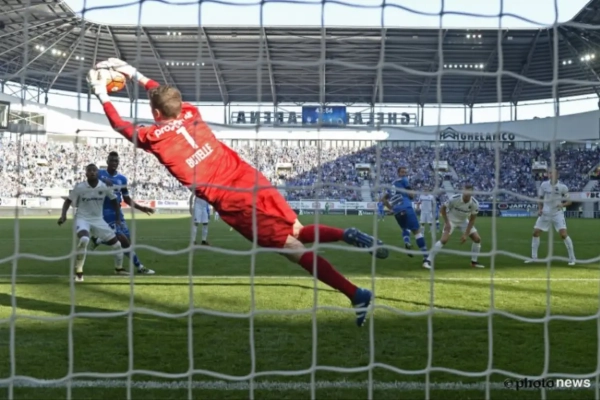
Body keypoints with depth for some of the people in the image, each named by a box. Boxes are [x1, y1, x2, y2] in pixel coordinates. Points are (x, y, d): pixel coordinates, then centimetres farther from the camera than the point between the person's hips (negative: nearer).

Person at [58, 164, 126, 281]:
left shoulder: (104, 187, -8)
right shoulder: (80, 187, -13)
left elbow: (114, 201, 7)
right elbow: (68, 201, -2)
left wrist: (117, 218, 6)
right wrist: (63, 215, -17)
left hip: (98, 220, 4)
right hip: (82, 219, -4)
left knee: (116, 244, 3)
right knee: (84, 240, -35)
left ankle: (119, 268, 31)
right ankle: (78, 272, -22)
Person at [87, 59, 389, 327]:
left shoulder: (154, 137, -2)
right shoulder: (191, 114, 12)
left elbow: (120, 126, 18)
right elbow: (166, 95, 35)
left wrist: (102, 95, 31)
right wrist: (134, 74, 44)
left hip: (233, 203, -6)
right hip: (253, 181, 6)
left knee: (294, 249, -5)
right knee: (298, 231, 21)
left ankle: (355, 293, -13)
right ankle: (347, 235, -7)